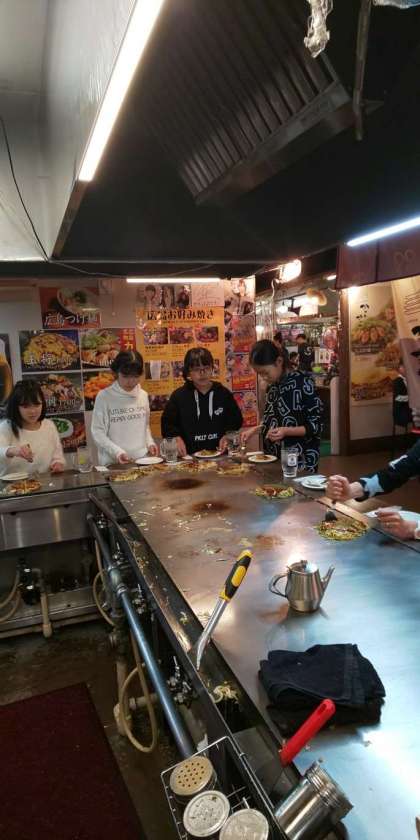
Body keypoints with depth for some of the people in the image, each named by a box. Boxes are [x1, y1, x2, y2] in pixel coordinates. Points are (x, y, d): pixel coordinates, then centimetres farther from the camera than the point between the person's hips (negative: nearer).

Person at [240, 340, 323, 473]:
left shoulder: (303, 382, -12)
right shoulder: (272, 387, 7)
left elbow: (316, 425, -12)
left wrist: (286, 431, -24)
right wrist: (255, 429, 4)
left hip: (300, 461, -6)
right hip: (274, 459, 6)